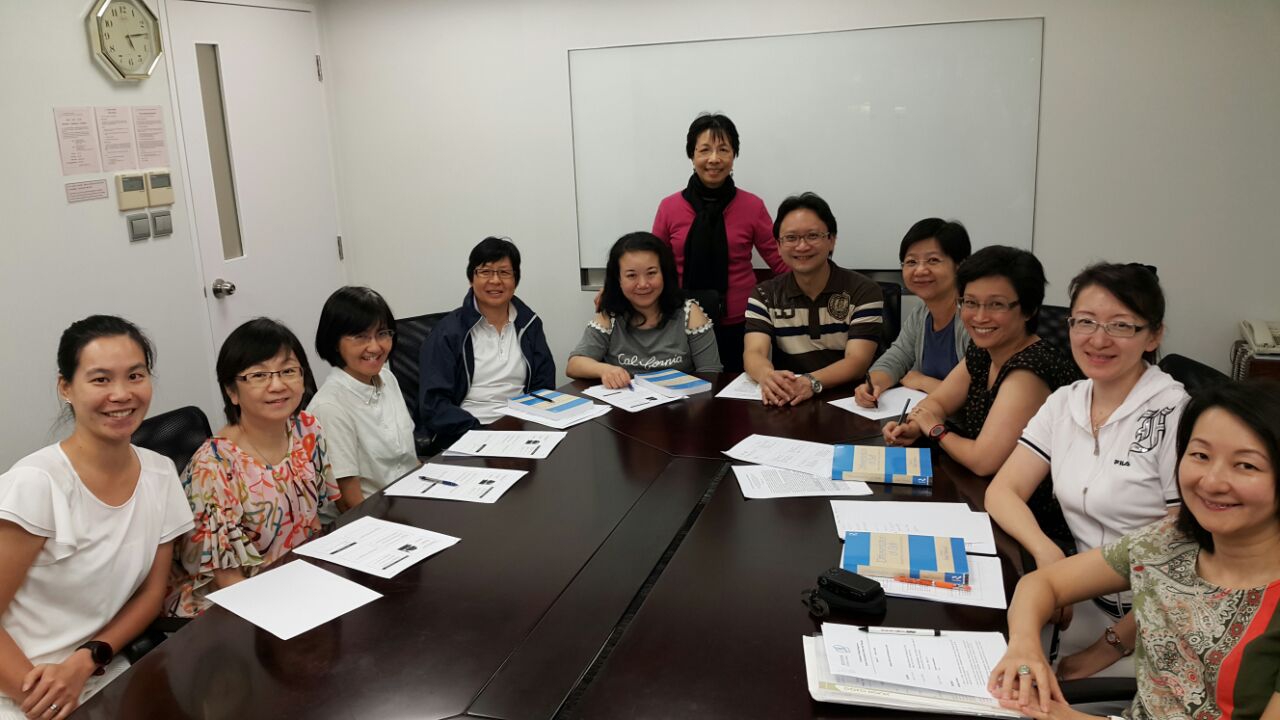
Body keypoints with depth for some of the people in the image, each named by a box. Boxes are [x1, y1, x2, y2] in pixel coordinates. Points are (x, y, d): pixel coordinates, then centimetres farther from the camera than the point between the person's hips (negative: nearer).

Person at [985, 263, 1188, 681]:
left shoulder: (1174, 416, -15)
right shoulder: (1064, 402, 4)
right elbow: (1002, 490, 1)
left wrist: (1106, 650, -15)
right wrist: (1046, 552, -19)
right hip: (1087, 603, 5)